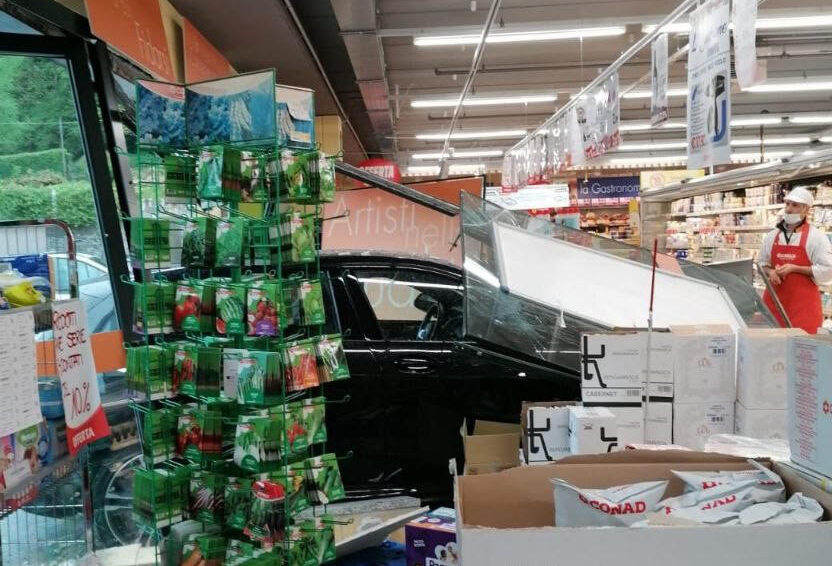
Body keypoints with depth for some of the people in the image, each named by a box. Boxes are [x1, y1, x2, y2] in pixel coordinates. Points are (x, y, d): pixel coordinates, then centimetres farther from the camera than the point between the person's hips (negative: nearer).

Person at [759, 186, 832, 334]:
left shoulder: (816, 237, -6)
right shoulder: (772, 236, 9)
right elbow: (761, 262, 18)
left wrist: (794, 268, -16)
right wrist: (770, 272, -5)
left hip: (804, 301, -4)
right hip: (774, 298, 4)